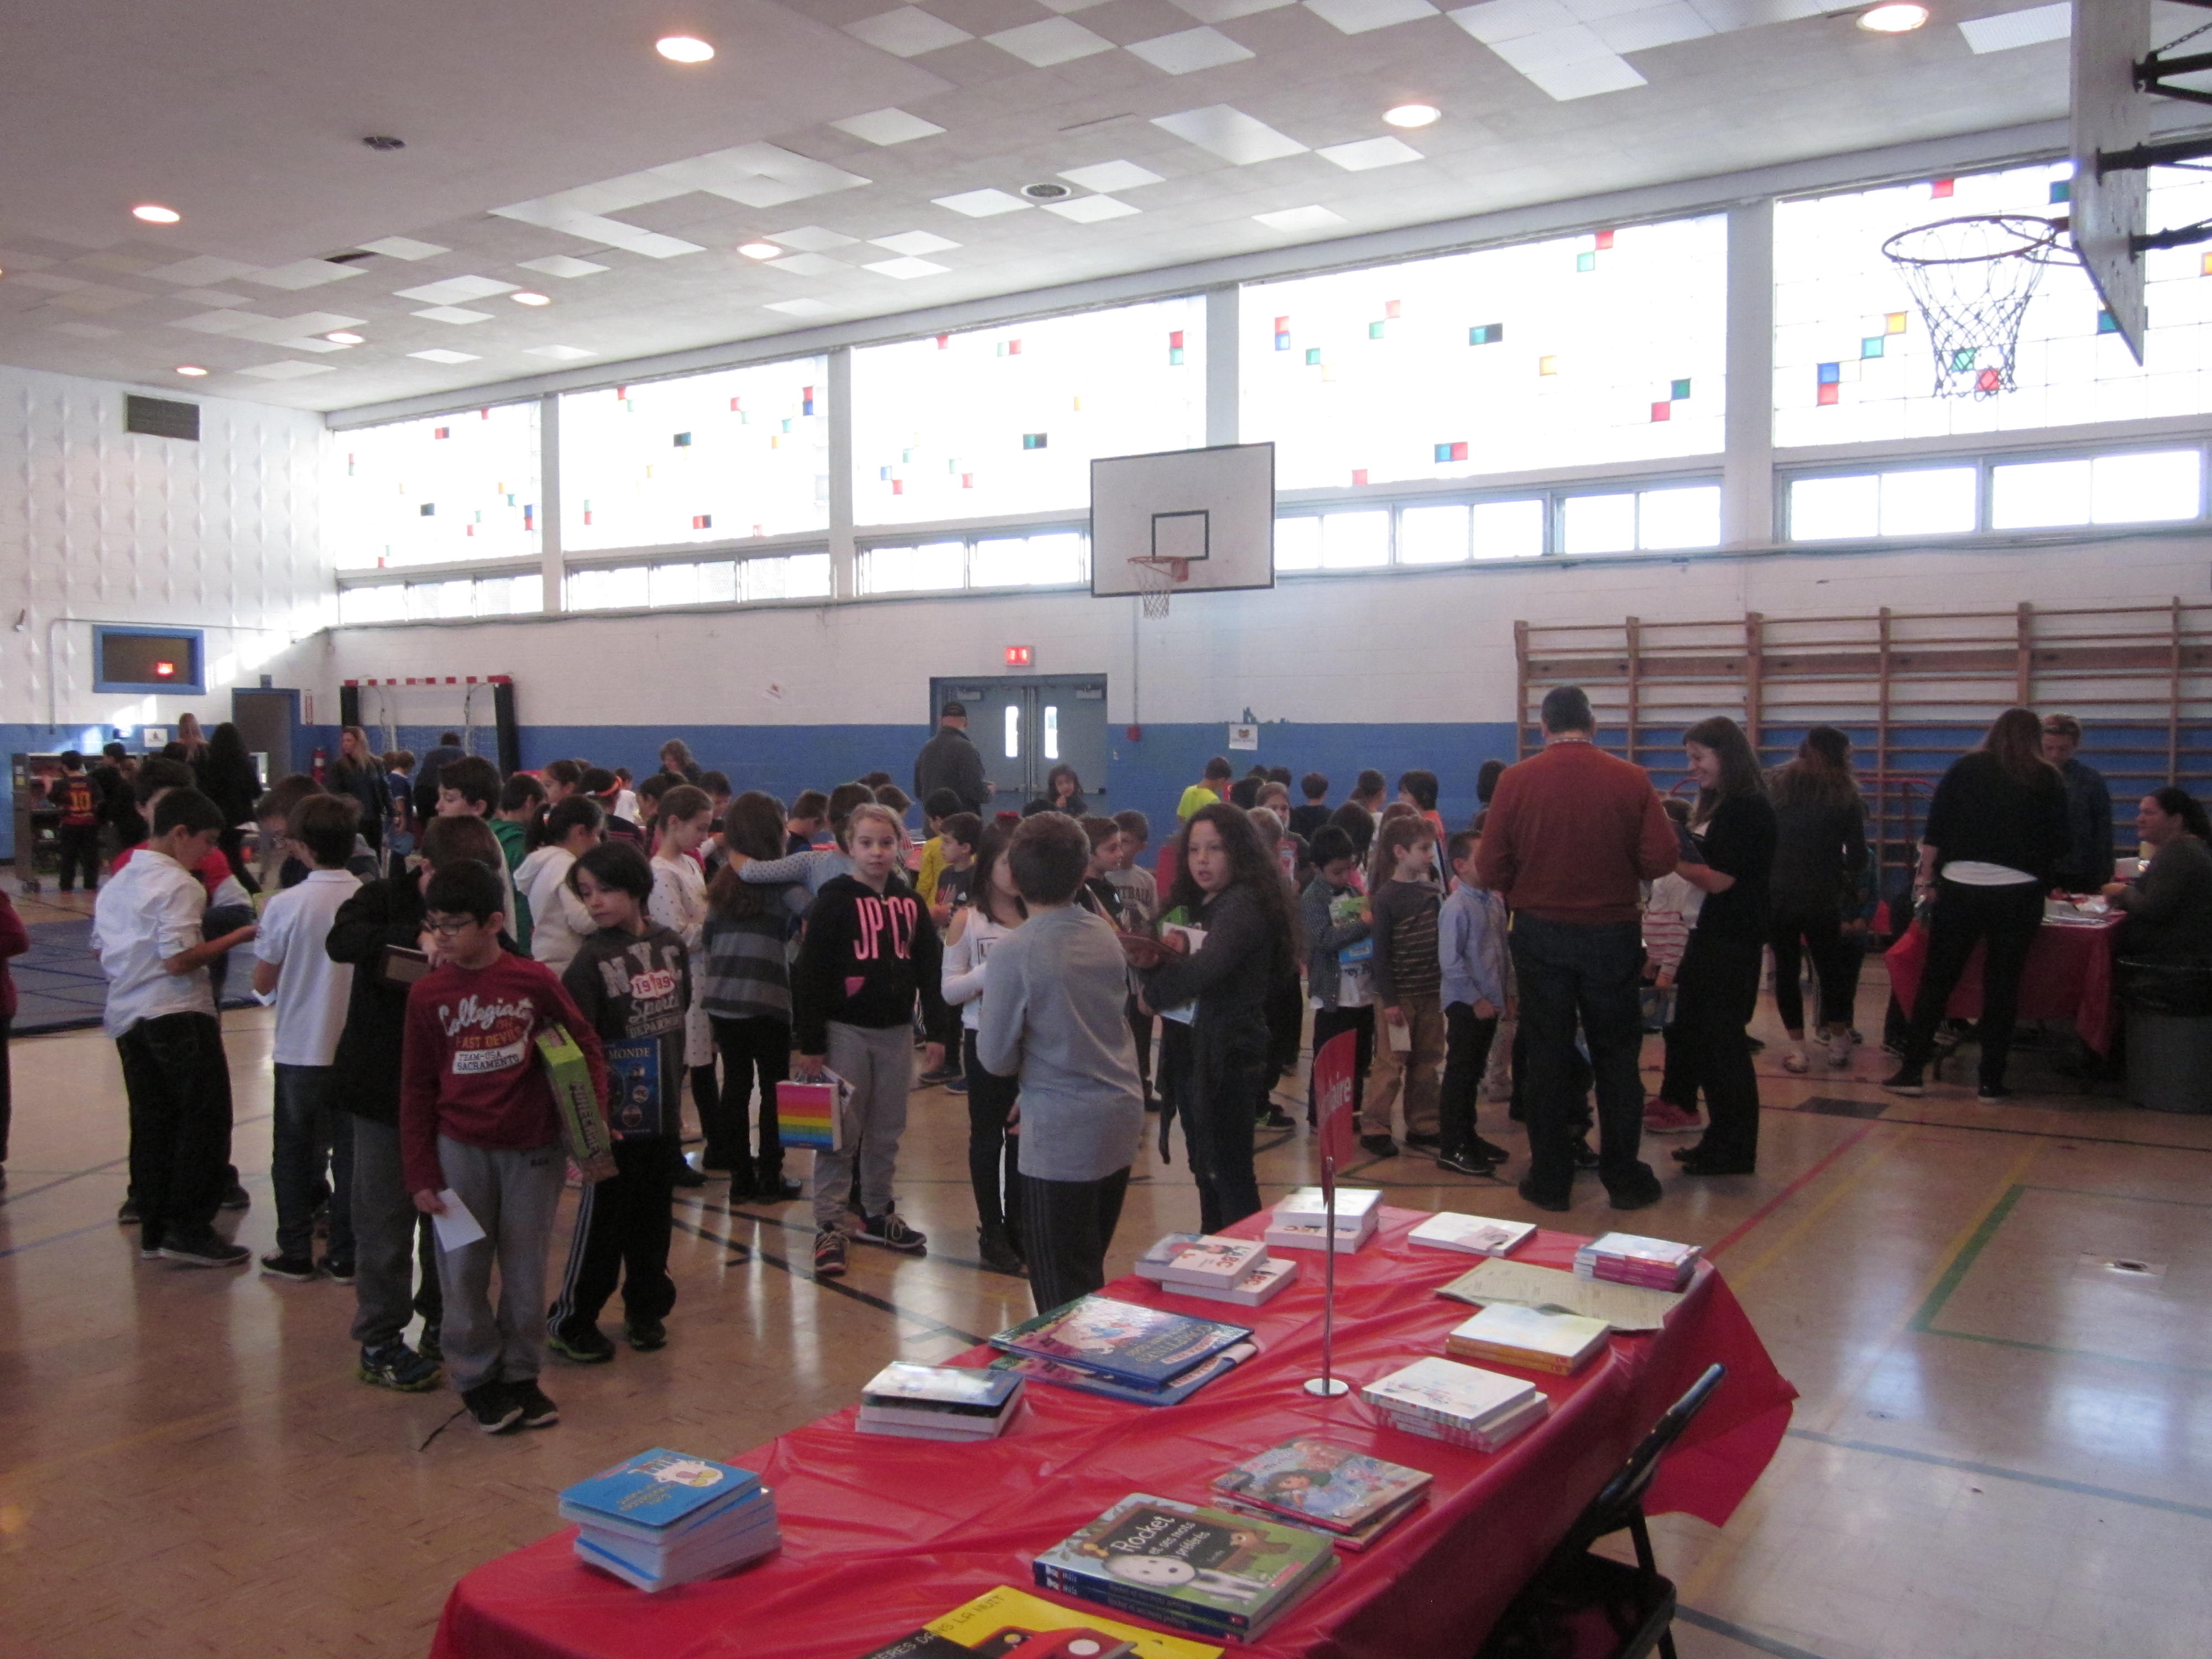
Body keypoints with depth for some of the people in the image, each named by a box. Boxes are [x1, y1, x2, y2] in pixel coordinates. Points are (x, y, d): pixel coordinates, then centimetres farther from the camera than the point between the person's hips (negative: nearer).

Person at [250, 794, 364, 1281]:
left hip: (300, 1050, -1)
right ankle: (345, 1256, 17)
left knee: (295, 1154, 14)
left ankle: (295, 1254, 21)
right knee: (350, 1153, 11)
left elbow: (263, 983, -5)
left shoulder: (285, 905, -14)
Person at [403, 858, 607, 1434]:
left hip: (533, 1148, 0)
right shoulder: (428, 993, -2)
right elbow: (416, 1089, 1)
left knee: (526, 1272, 9)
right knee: (463, 1272, 6)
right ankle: (478, 1379, 23)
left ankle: (522, 1375, 25)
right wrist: (421, 1174, -2)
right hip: (460, 1149, 1)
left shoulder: (533, 980, -5)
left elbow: (586, 1046, 4)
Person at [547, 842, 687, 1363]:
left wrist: (675, 1086, 13)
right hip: (615, 1114, -4)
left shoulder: (671, 945, 4)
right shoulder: (592, 960, -10)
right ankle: (570, 1320, 16)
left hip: (663, 1111, 5)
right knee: (601, 1219, 2)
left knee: (653, 1217, 13)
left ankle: (646, 1309, 28)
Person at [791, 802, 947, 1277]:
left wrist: (937, 1031, 6)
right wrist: (809, 1043, -11)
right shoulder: (834, 900, -6)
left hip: (896, 1031, 4)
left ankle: (877, 1214, 26)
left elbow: (930, 968, 11)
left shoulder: (910, 902, 7)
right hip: (845, 1030, -4)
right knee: (840, 1132, -1)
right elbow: (810, 974, -8)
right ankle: (829, 1227, 6)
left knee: (887, 1132, 12)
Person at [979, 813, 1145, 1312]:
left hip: (1063, 1131, -6)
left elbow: (997, 1058, -12)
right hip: (1122, 1116, 7)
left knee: (1062, 1292, 4)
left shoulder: (1013, 953, -16)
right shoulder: (1105, 934, 2)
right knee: (1091, 1274, 21)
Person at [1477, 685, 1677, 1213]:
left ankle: (1550, 1179, 15)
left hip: (1540, 933, 0)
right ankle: (1624, 1178, 18)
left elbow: (1490, 869, -8)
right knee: (1616, 1055, 12)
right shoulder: (1630, 780, -8)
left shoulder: (1517, 780, -8)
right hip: (1612, 932, 0)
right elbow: (1661, 859, -8)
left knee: (1546, 1056, 9)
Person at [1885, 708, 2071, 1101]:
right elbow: (2060, 843, 5)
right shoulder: (2048, 780, 5)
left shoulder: (1965, 768, 7)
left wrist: (1925, 879, 5)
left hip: (1961, 888, 1)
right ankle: (1992, 1081, 9)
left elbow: (1934, 830, 2)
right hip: (2019, 892, 0)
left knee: (1935, 980, 4)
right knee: (2002, 986, 6)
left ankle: (1911, 1071, 5)